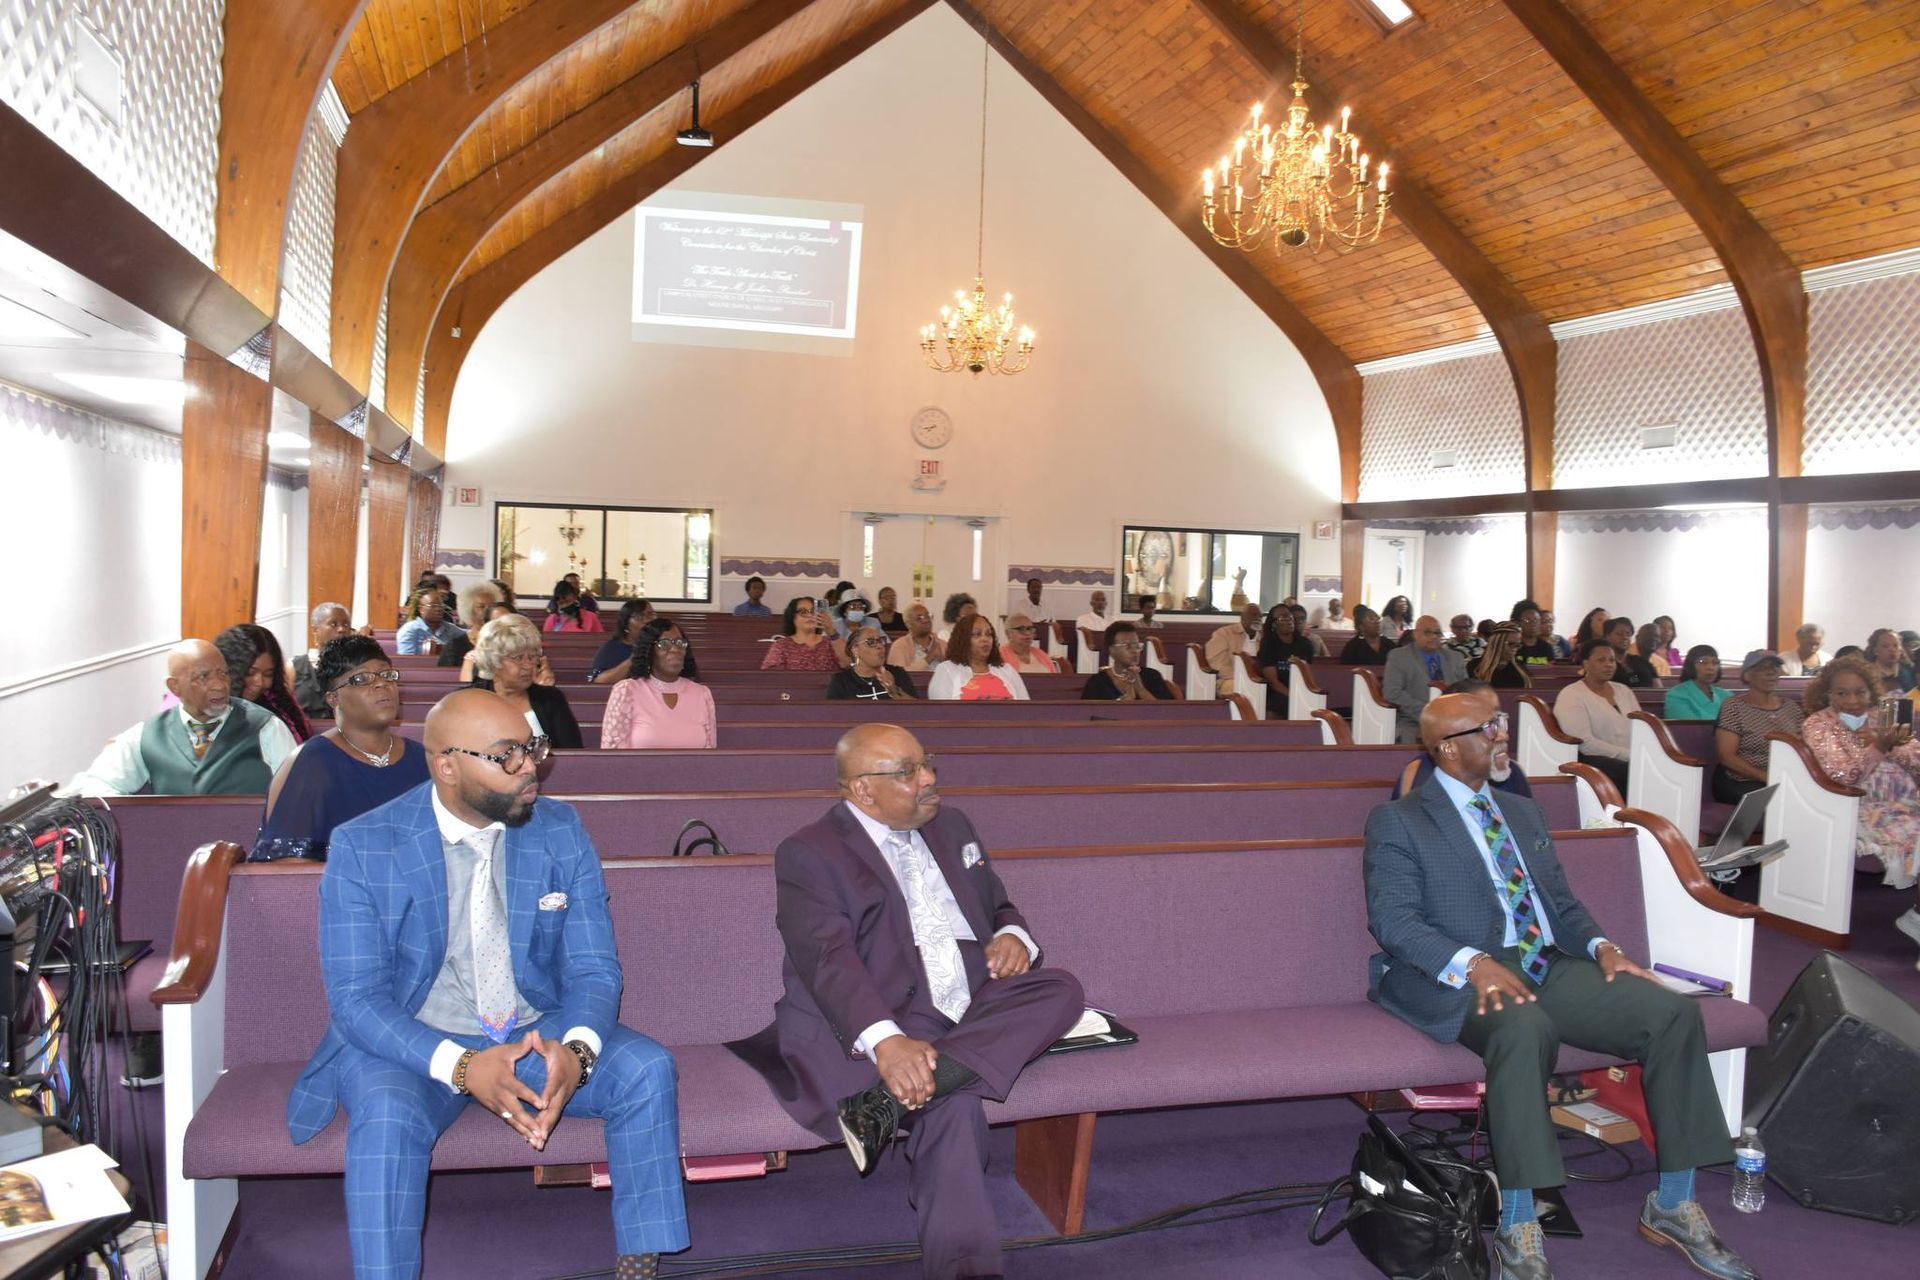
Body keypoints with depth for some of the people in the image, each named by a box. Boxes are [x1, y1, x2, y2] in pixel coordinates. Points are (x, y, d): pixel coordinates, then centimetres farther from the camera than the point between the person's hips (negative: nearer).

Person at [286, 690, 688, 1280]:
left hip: (538, 1032, 3)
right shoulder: (361, 847, -12)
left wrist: (577, 1050, -27)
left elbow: (593, 967, -4)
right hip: (413, 1044, -2)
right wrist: (459, 1065, -33)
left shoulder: (561, 831, -4)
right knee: (387, 1113, -35)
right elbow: (356, 998, -16)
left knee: (646, 1067, -22)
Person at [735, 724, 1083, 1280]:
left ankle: (891, 1101, -31)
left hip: (976, 1013, 7)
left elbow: (1000, 907, 28)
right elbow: (829, 962, -18)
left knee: (1062, 989, -20)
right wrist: (887, 1043, -36)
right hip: (878, 1024, -7)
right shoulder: (809, 854, -4)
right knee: (952, 1103, -34)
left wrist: (1013, 935, 0)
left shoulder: (951, 826, 19)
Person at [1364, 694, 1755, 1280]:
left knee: (1673, 1013, -15)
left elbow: (1561, 901, 23)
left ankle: (1673, 1206, -1)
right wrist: (1472, 964, -26)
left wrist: (1600, 944, 0)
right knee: (1525, 1027, -39)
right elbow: (1392, 918, -10)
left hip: (1551, 966, 7)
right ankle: (1518, 1230, -27)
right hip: (1458, 979, -6)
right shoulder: (1396, 822, 1)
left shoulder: (1524, 812, 23)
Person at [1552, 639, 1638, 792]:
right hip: (1595, 761, -7)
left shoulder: (1624, 691, 22)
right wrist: (1630, 755, -18)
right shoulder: (1571, 696, -3)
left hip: (1633, 760, 7)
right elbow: (1585, 743, -14)